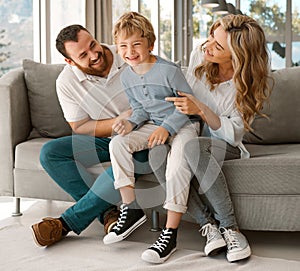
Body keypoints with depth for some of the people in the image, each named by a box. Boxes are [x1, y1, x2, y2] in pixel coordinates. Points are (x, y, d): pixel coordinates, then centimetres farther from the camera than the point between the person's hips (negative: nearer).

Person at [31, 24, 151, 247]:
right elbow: (80, 128, -5)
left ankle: (67, 222, -24)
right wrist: (120, 122, -19)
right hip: (104, 139, 3)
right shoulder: (66, 82, -8)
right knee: (50, 153, -18)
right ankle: (107, 212, -23)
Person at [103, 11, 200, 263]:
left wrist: (167, 128, -21)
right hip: (153, 125, 6)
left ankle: (170, 233, -27)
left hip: (183, 124, -6)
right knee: (117, 143, -17)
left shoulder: (169, 70, -16)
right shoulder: (127, 76, 4)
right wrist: (131, 122, -9)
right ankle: (131, 210, -11)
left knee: (178, 161, -33)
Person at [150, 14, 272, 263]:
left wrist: (202, 110, -29)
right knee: (157, 153, -33)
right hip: (193, 137, 4)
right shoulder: (199, 56, -4)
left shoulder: (249, 84, -15)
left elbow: (235, 134, -16)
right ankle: (208, 225, -28)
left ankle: (230, 228, -30)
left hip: (227, 147, -4)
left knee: (193, 147, -40)